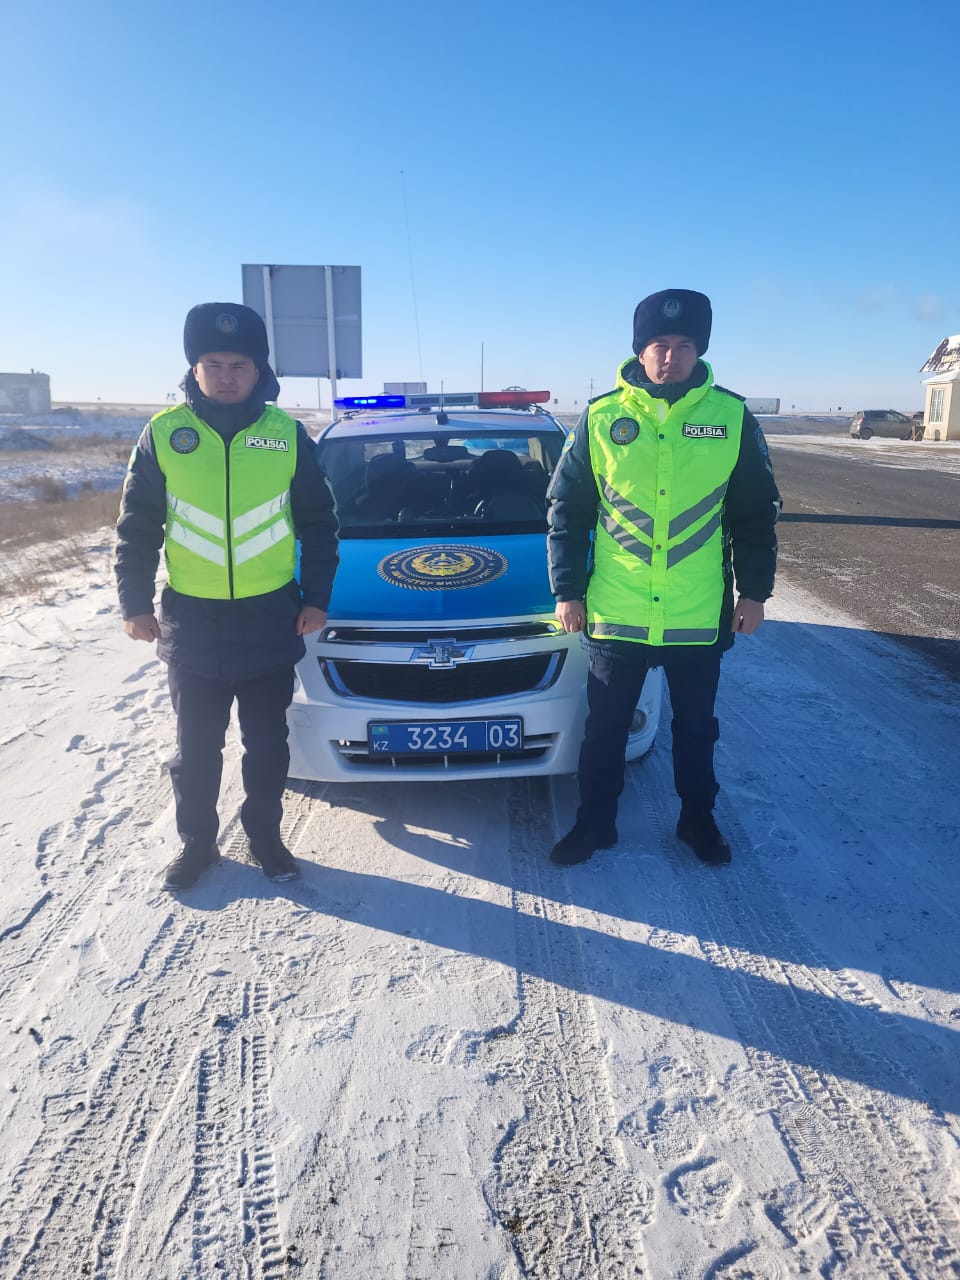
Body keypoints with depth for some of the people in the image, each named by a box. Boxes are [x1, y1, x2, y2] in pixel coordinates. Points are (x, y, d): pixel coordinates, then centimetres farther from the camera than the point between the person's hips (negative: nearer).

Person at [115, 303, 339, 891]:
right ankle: (197, 841, 30)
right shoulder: (164, 432, -2)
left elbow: (319, 524, 5)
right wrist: (135, 602, 0)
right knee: (197, 748, 11)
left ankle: (265, 833, 31)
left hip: (273, 621, 0)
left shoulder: (287, 433, -2)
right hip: (191, 622, 0)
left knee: (268, 744, 12)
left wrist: (317, 597, 1)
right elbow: (137, 526, 4)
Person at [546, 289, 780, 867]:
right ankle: (596, 823, 31)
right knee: (605, 727, 12)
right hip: (614, 614, 0)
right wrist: (568, 590, -1)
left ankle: (698, 818, 37)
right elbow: (567, 510, 1)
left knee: (696, 725, 17)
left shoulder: (732, 417, -2)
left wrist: (754, 591, 2)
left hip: (700, 616, 0)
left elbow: (756, 514, 5)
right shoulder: (601, 417, -3)